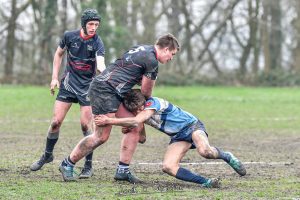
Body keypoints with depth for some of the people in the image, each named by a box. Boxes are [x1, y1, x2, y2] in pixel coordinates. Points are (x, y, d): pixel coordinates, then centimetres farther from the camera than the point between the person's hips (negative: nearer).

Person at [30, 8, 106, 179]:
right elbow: (59, 54, 12)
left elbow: (100, 64, -30)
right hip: (68, 83, 3)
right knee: (56, 121, 1)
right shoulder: (70, 36, -5)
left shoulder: (97, 43, -14)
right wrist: (55, 77, 8)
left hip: (87, 87, -3)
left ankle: (89, 166, 2)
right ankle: (47, 155, 24)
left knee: (86, 125, -9)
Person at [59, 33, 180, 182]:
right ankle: (67, 164, 5)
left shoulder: (141, 48, 16)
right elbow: (146, 91, -1)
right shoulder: (152, 61, -13)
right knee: (101, 136, -8)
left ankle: (123, 171, 8)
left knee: (134, 128, 6)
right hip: (105, 90, -10)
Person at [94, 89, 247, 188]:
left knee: (204, 151, -38)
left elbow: (136, 122, -38)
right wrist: (128, 128, -9)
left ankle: (227, 157, -5)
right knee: (168, 167, -19)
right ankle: (205, 182, -16)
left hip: (191, 126, -7)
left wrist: (109, 121, -36)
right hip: (178, 137, 7)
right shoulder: (139, 112, -1)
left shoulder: (153, 102, -25)